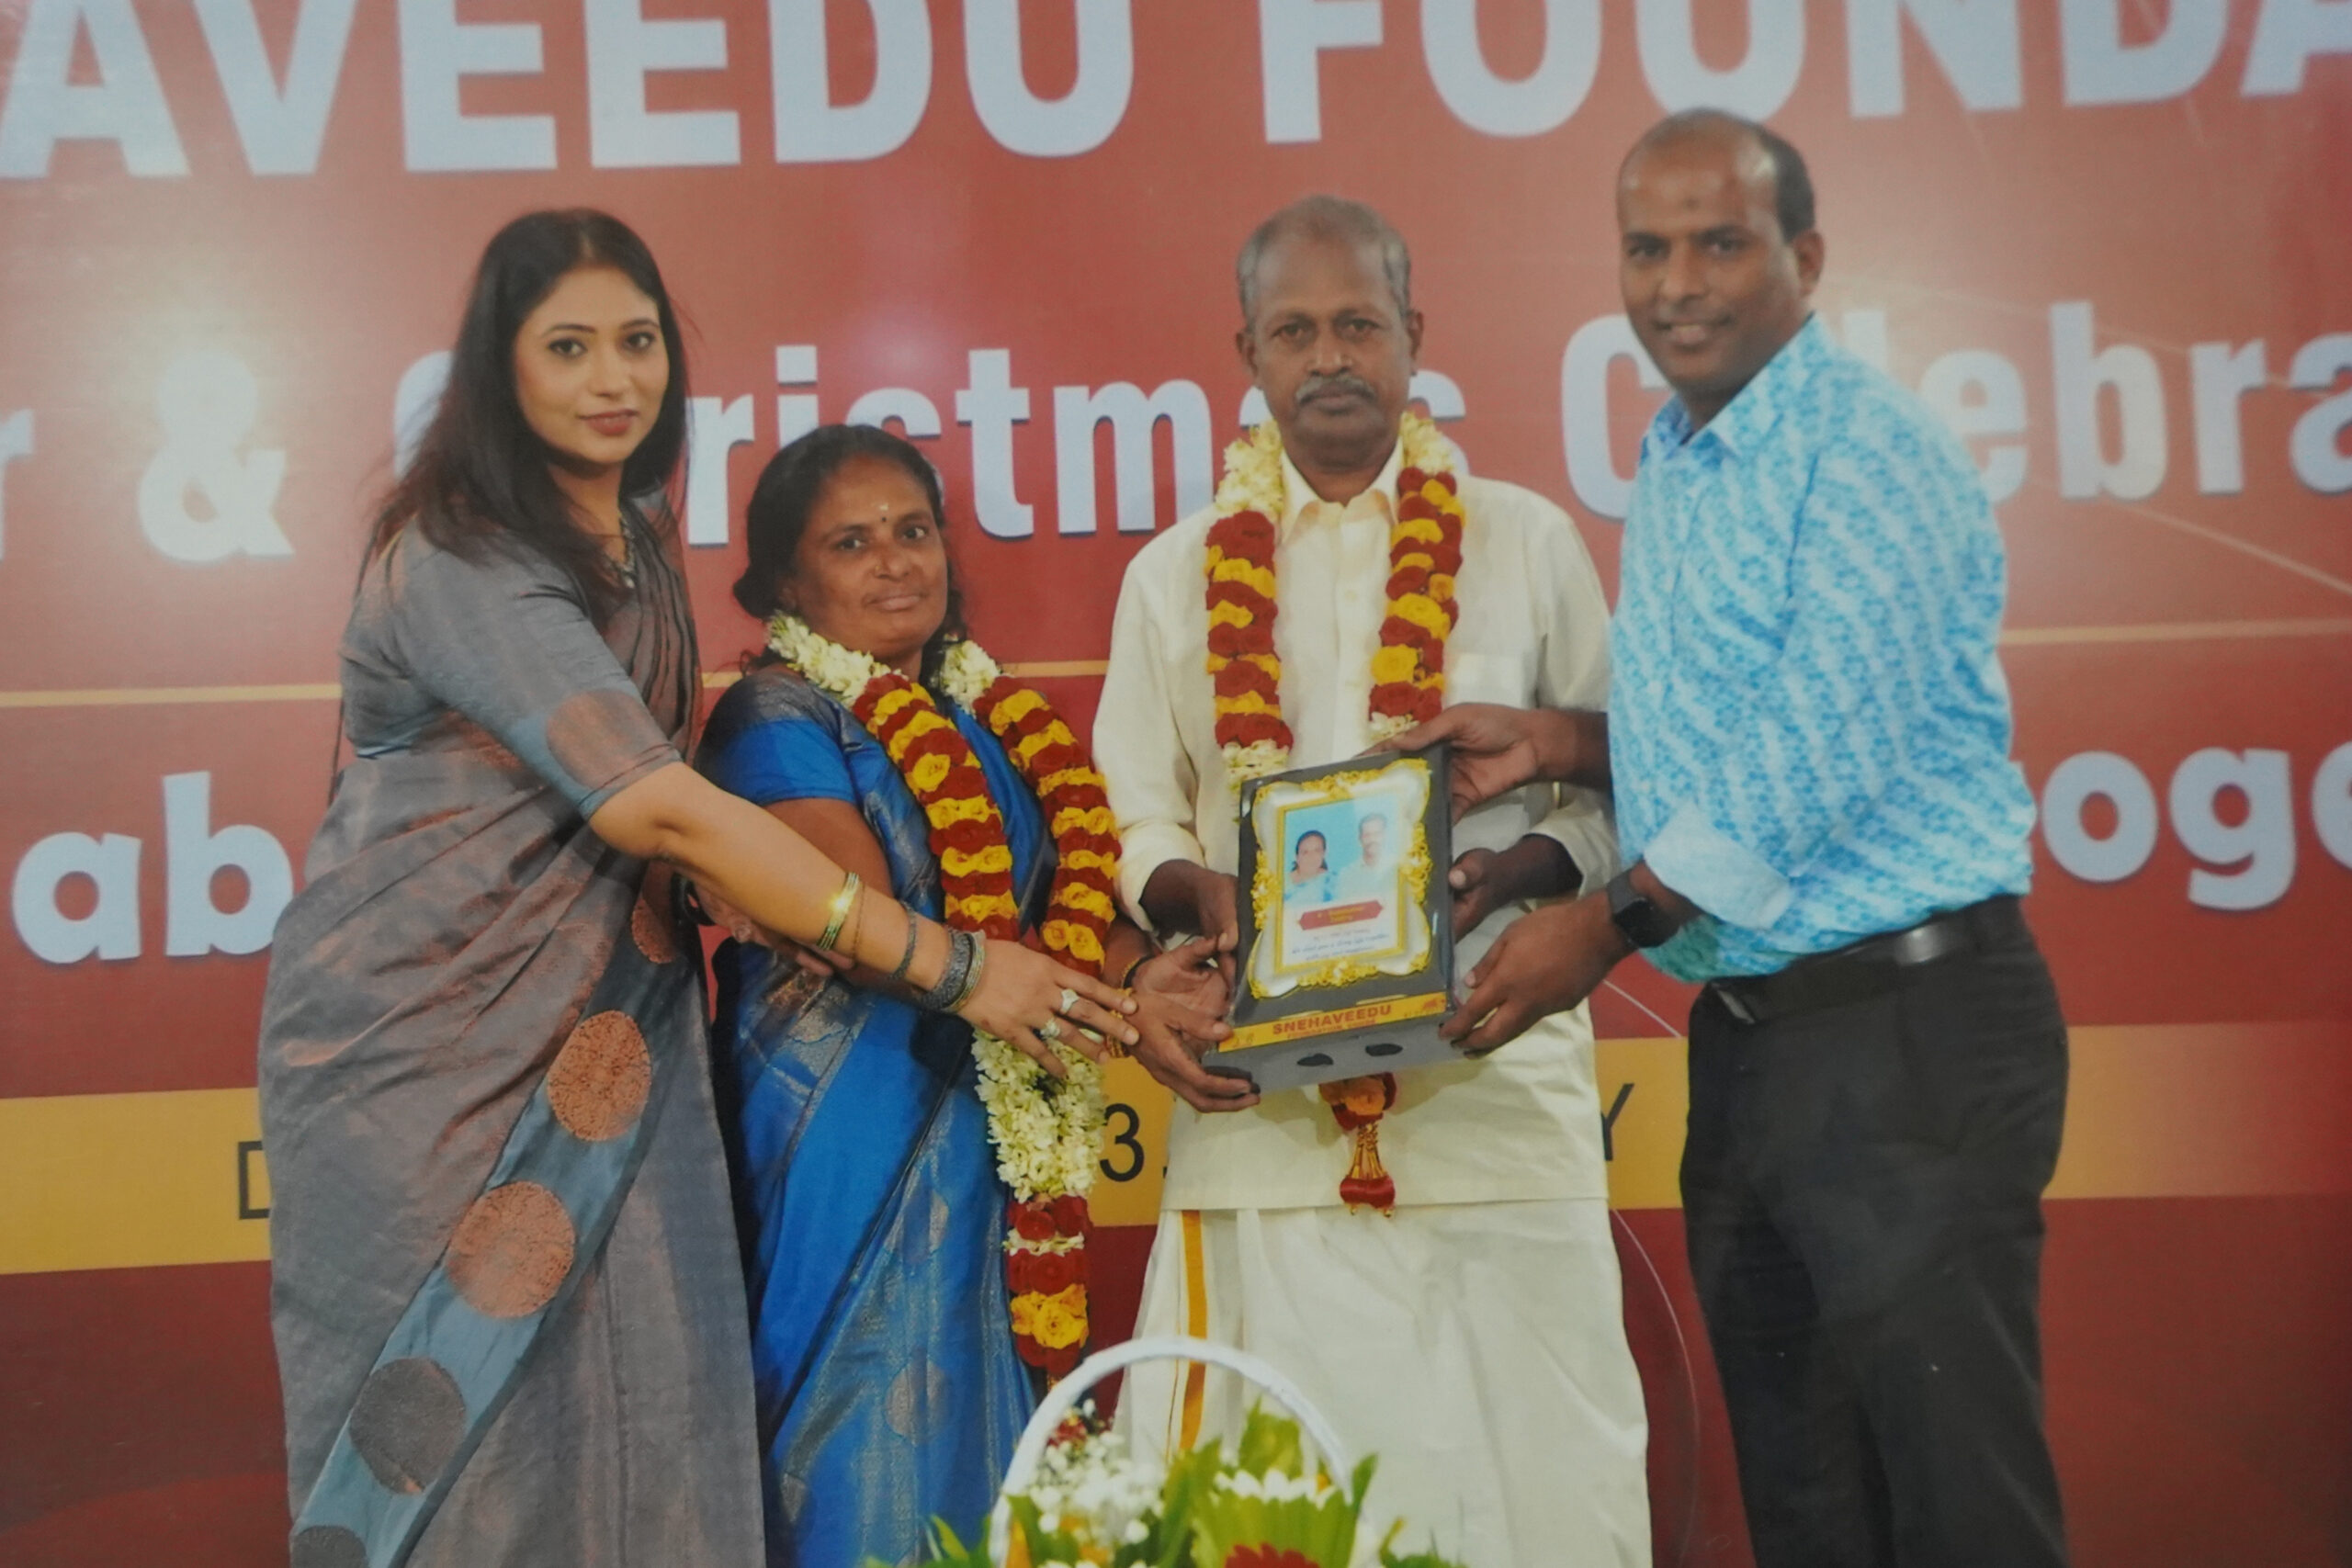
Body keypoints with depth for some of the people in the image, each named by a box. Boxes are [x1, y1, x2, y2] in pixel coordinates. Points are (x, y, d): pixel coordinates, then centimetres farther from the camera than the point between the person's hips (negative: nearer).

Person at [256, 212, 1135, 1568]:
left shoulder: (637, 537, 9)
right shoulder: (460, 558, -18)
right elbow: (655, 809, -26)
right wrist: (947, 962, -26)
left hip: (598, 1033, 7)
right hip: (427, 1034, -7)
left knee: (640, 1401, 3)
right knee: (455, 1414, 1)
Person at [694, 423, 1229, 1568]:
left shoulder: (976, 715, 10)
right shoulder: (775, 722, -9)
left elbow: (1060, 897, 9)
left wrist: (1148, 968, -14)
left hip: (978, 1129, 6)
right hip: (844, 1134, -6)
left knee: (969, 1425, 11)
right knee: (868, 1446, 0)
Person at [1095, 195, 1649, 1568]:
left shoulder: (1526, 543, 10)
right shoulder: (1176, 576, 12)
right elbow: (1132, 823, 13)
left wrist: (1519, 868, -9)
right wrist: (1198, 888, -8)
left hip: (1494, 1080, 0)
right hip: (1264, 1091, 1)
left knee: (1522, 1452, -2)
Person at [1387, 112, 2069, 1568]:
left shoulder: (1873, 451, -13)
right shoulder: (1671, 463, 14)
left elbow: (1819, 756, -20)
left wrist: (1610, 925, -14)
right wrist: (1555, 741, 6)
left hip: (1908, 1025, -9)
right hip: (1745, 1029, 9)